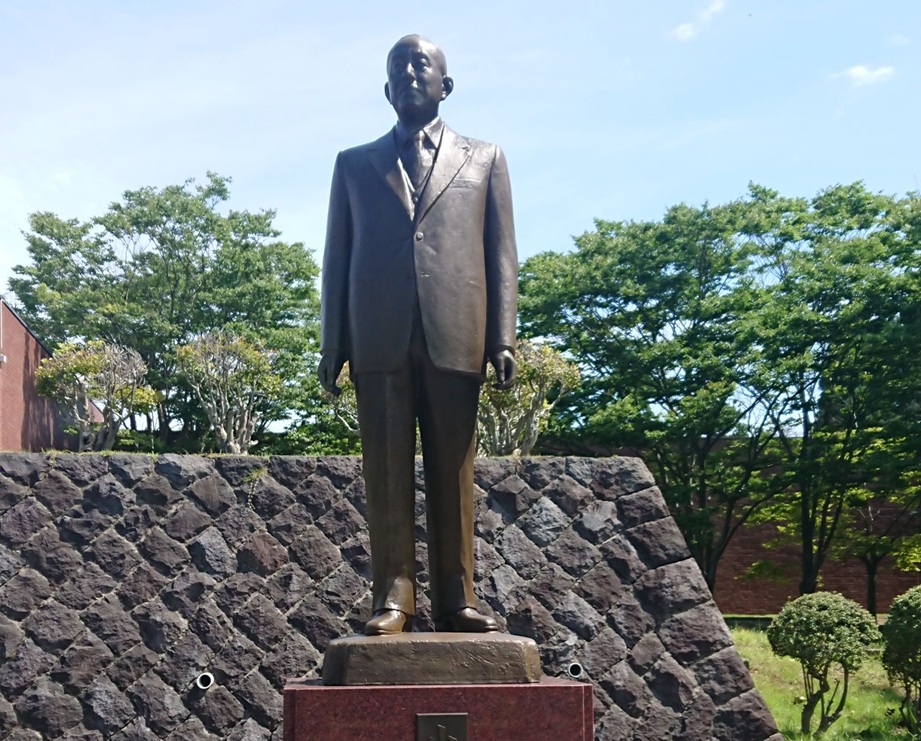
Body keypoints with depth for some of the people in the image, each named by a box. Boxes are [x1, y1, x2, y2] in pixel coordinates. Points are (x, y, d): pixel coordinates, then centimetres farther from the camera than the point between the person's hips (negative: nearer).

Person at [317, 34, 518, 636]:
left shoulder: (483, 160, 17)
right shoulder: (354, 164, 18)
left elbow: (501, 255, 10)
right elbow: (338, 258, 14)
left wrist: (504, 338, 0)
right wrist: (332, 345, 6)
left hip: (454, 336, 0)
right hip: (379, 338, 1)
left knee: (454, 472, 0)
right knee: (387, 472, -2)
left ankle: (455, 597, 3)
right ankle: (393, 596, 0)